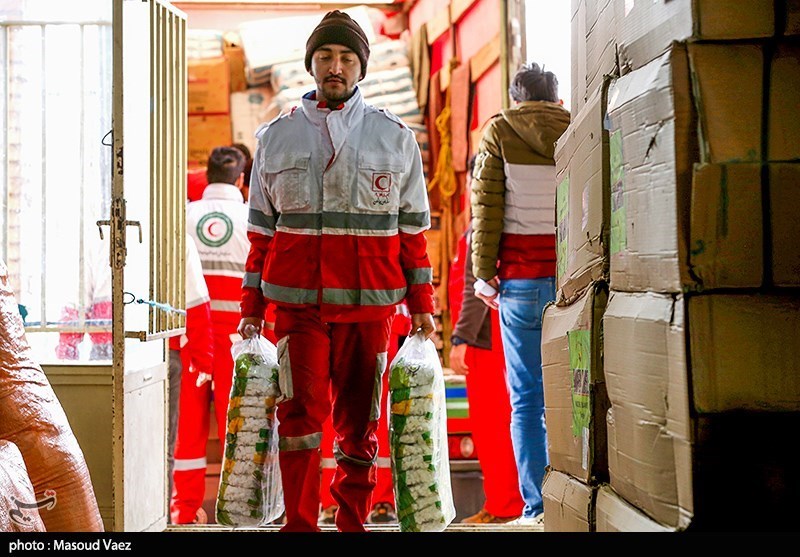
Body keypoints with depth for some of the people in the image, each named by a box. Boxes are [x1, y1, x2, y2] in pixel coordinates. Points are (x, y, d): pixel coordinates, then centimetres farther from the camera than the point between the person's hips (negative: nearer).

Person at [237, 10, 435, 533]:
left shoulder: (395, 137, 8)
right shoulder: (276, 137, 10)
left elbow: (413, 230, 10)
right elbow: (261, 231, 12)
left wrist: (422, 305, 6)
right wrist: (252, 307, 8)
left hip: (369, 303, 0)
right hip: (297, 300, 0)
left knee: (360, 421, 6)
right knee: (301, 414, -9)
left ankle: (353, 523, 17)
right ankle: (300, 525, -2)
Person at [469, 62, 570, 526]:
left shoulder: (499, 131, 5)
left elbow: (486, 204, -1)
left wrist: (483, 271, 3)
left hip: (521, 278, -1)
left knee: (527, 397, 1)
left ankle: (536, 507, -2)